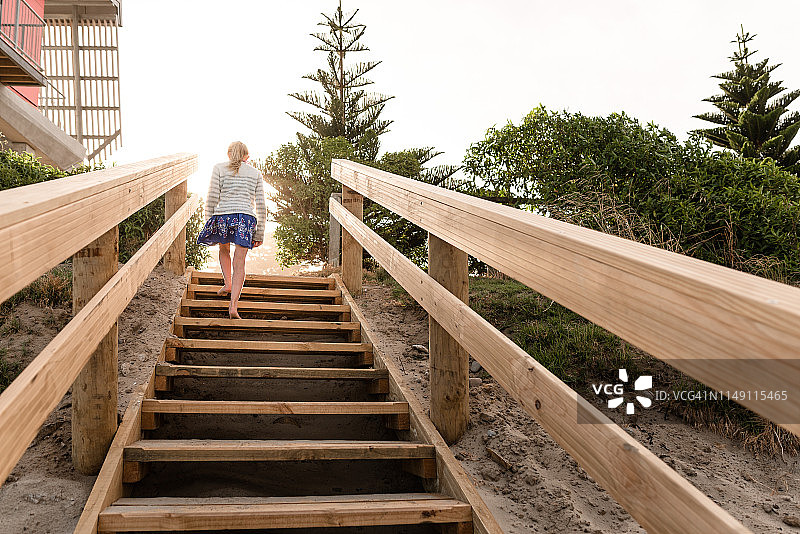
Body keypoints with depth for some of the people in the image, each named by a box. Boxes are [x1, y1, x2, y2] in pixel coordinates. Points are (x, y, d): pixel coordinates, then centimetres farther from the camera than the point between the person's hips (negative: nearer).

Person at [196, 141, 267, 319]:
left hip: (222, 215, 0)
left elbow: (212, 198, 0)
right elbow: (261, 205, 11)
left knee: (224, 249, 31)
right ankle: (233, 306, -10)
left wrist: (208, 222, 6)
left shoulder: (219, 168, 9)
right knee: (239, 263, -1)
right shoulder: (256, 173, 14)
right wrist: (260, 234, 14)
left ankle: (228, 283, 24)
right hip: (246, 218, 0)